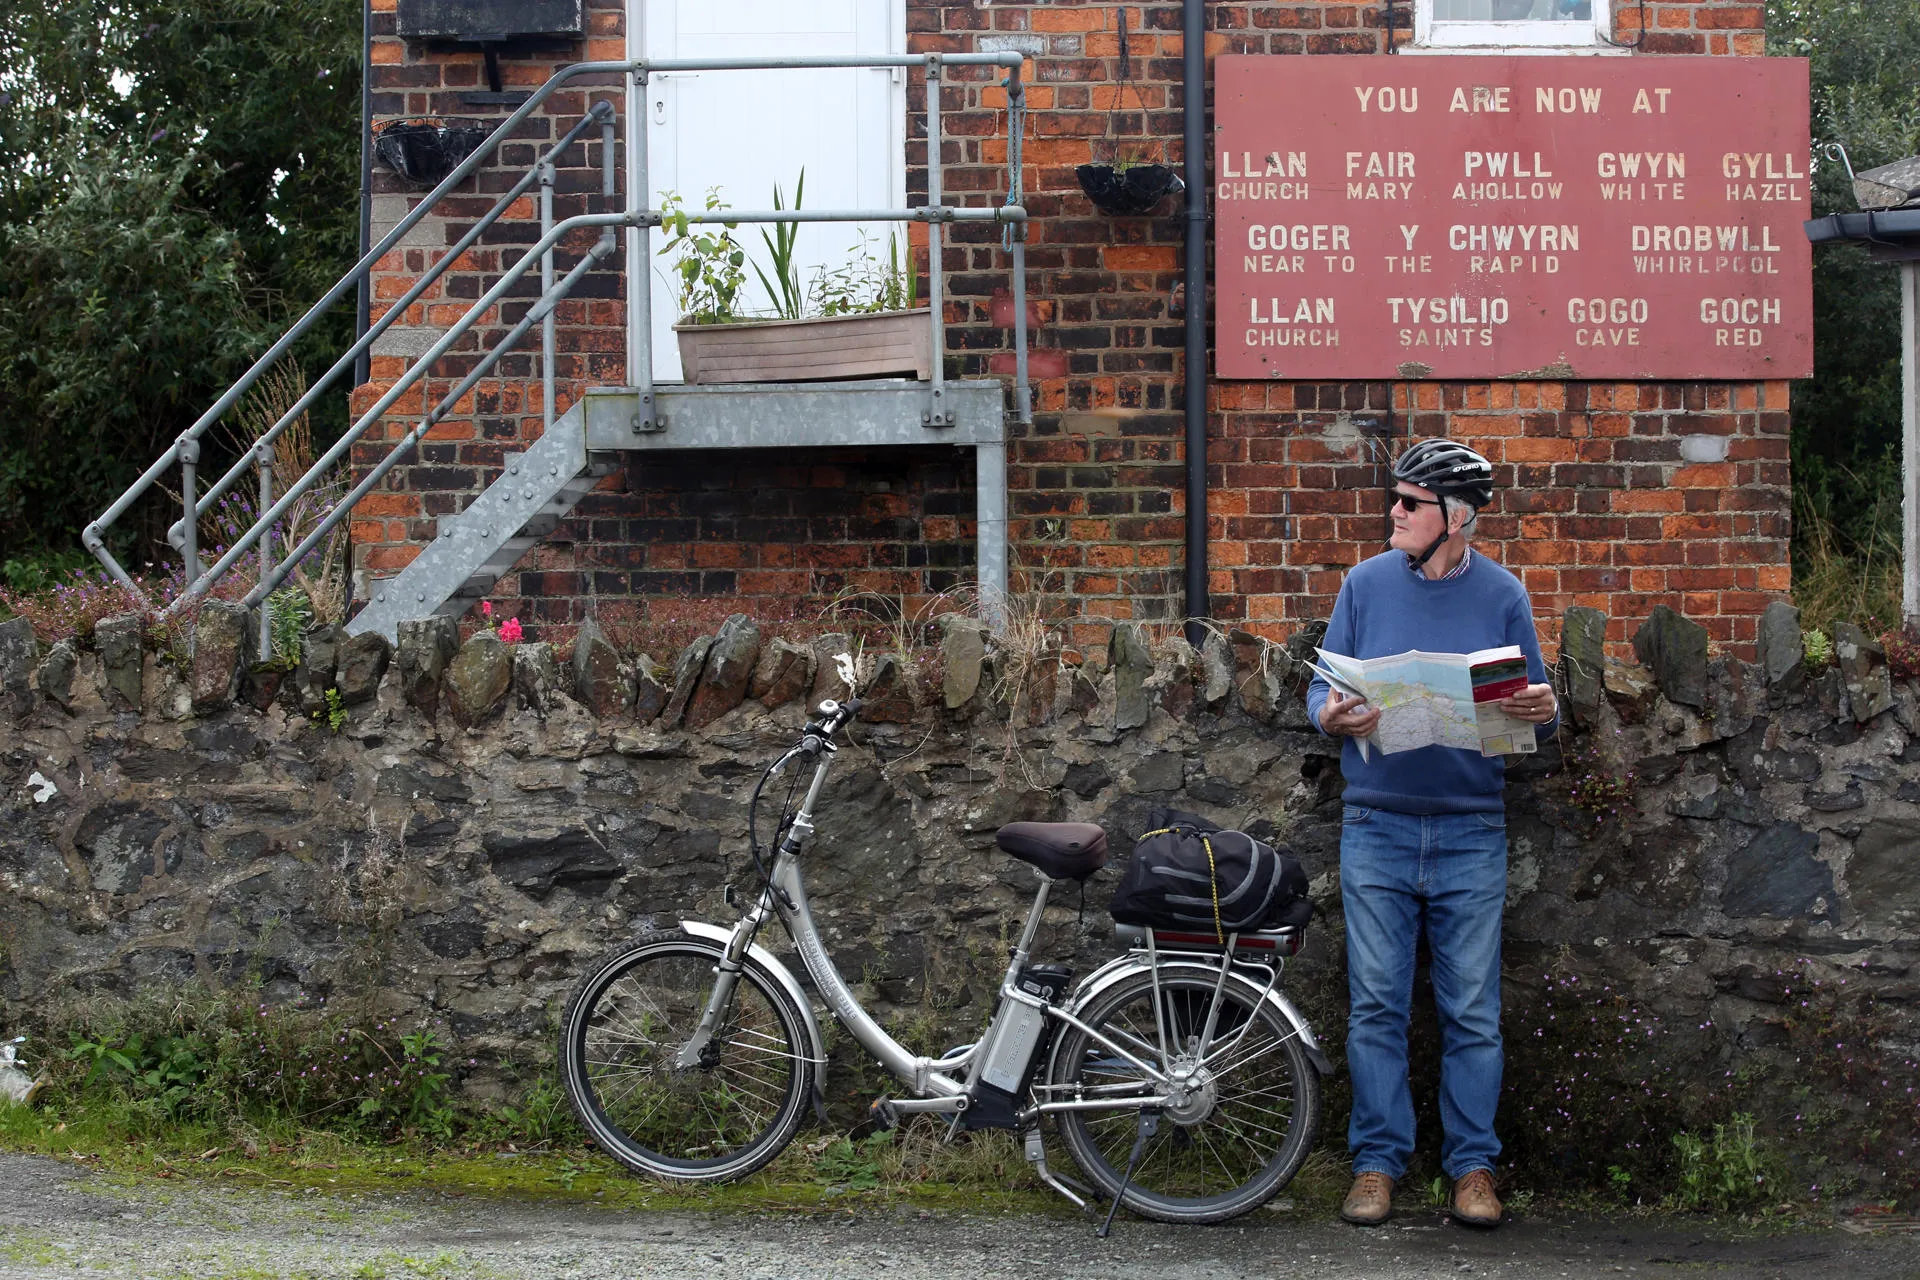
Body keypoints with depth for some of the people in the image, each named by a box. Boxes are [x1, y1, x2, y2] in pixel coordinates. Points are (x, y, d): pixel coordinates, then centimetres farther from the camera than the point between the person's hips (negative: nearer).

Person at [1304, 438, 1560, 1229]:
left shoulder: (1501, 595, 3)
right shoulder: (1367, 584, 5)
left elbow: (1535, 703, 6)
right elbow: (1322, 688, 7)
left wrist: (1544, 711, -18)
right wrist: (1332, 716, -16)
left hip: (1471, 834, -1)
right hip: (1376, 828, 1)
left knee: (1472, 1011, 2)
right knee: (1376, 1006, 2)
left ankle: (1472, 1165, 10)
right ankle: (1377, 1162, 10)